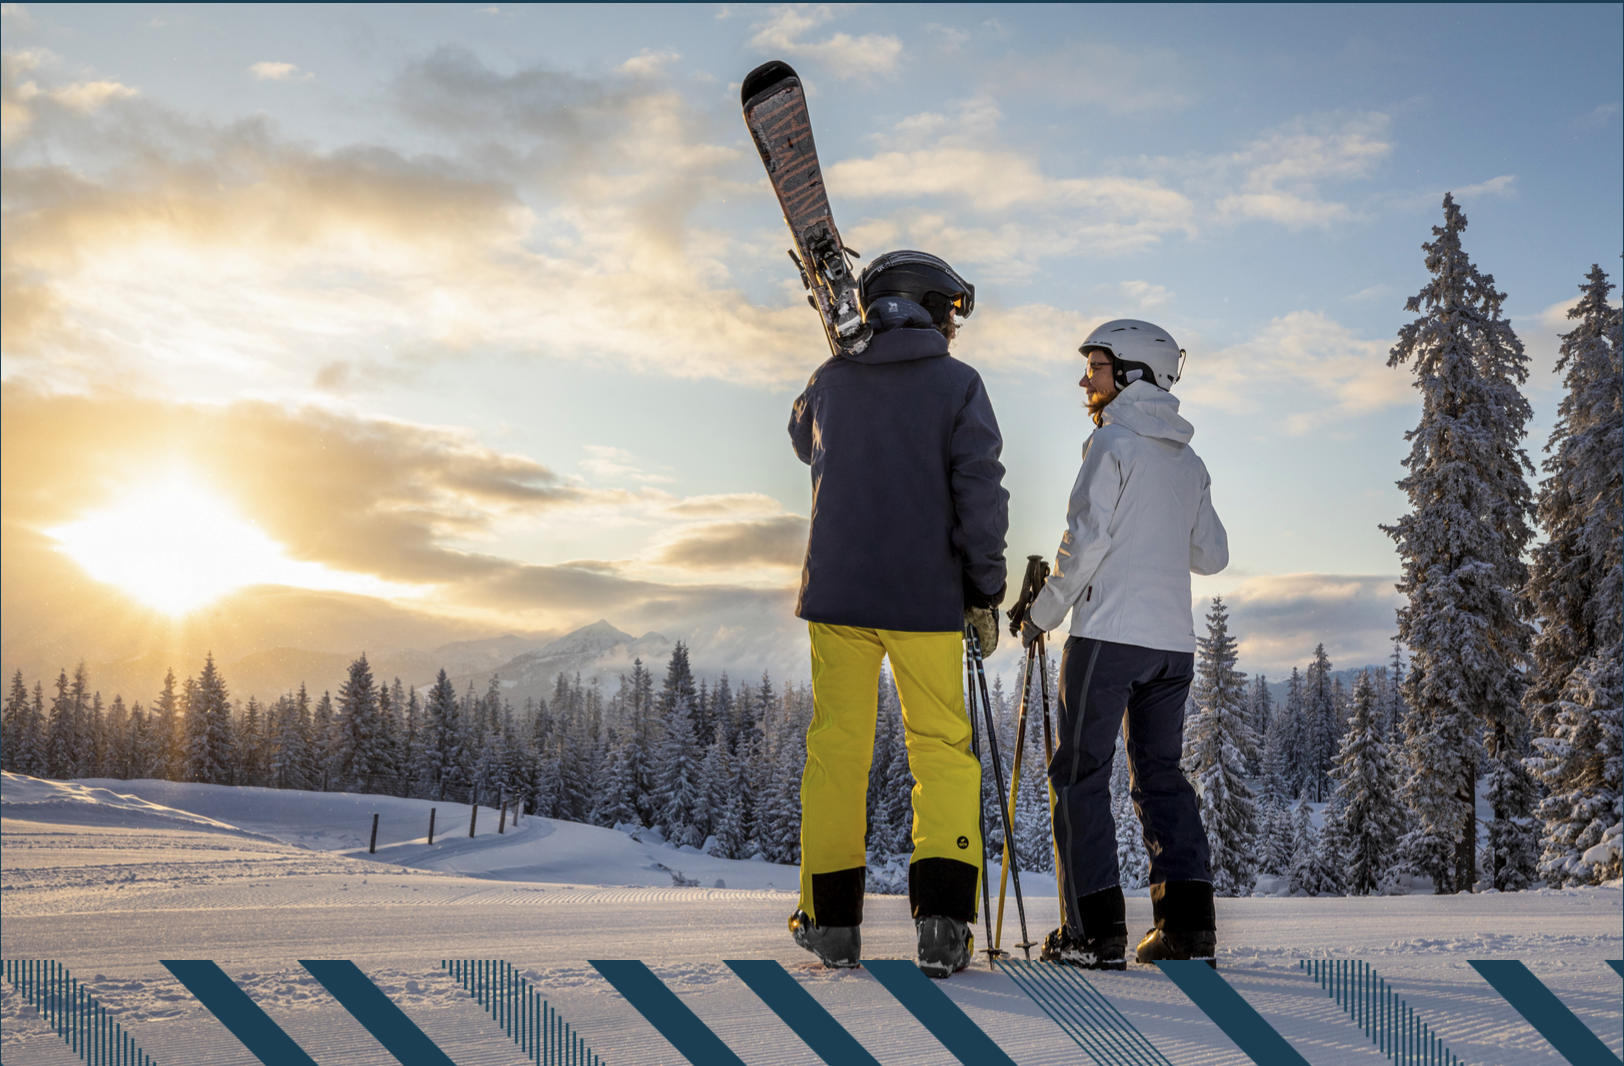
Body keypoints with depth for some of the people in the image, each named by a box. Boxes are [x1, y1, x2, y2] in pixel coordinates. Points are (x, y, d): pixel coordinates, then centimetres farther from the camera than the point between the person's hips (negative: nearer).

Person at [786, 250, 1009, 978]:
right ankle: (941, 918, -3)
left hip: (837, 590, 3)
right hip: (926, 596, -2)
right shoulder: (957, 384, -4)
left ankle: (832, 918, 15)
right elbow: (980, 492, -10)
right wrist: (985, 592, -3)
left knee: (836, 745, 11)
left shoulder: (832, 381, 6)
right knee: (942, 749, 8)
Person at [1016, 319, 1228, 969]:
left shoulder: (1113, 443, -6)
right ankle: (1188, 923, 8)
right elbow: (1212, 556, 18)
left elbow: (1085, 542, -13)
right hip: (1174, 641, 7)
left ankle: (1095, 929, -1)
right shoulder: (1189, 460, 15)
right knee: (1161, 773, 13)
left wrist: (1041, 614, -3)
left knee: (1080, 775, 1)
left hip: (1109, 634, -7)